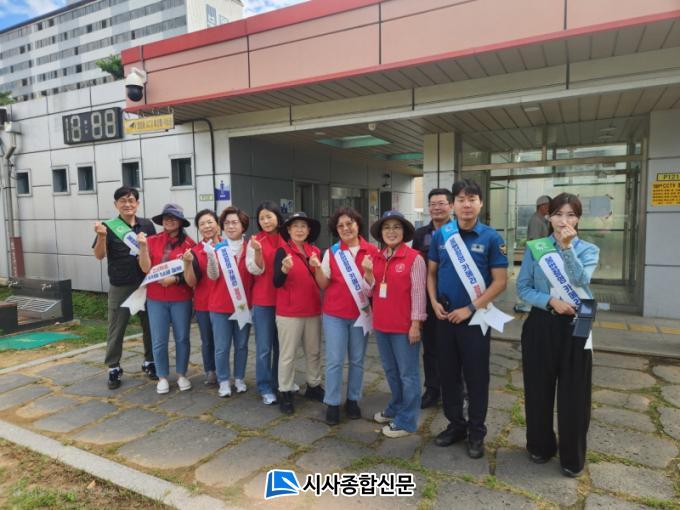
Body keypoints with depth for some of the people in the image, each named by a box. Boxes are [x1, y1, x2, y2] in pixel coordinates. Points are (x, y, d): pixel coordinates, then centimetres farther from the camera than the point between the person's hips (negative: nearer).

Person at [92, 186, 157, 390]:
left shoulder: (147, 225, 4)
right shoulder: (109, 226, -6)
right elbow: (99, 255, -12)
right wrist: (101, 236, -29)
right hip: (120, 287, -3)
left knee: (150, 326, 12)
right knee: (116, 329, 7)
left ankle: (149, 362, 27)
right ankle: (114, 368, 21)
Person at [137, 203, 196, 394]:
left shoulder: (189, 243, -5)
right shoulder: (152, 241, 1)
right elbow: (146, 268, -6)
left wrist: (175, 279, -17)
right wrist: (143, 246, -17)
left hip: (181, 299, -1)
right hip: (156, 298, 1)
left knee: (182, 338, 10)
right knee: (159, 341, 7)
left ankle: (182, 375, 26)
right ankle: (162, 377, 23)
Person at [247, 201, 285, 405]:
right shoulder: (255, 241, -4)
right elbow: (255, 270, -10)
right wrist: (258, 251, -25)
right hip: (263, 301, -3)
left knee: (281, 344, 13)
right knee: (264, 348, 2)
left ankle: (279, 383, 29)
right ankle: (265, 388, 15)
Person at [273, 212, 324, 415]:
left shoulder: (315, 252, 7)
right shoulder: (282, 251, -7)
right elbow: (277, 282, -15)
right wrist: (285, 269, -33)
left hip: (313, 310, 5)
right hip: (289, 312, -5)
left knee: (314, 352, 16)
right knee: (288, 355, 2)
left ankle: (314, 386, 31)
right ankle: (285, 393, 14)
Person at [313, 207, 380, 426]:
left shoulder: (372, 251, -2)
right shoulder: (331, 252, -1)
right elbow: (323, 284, -2)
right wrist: (317, 268, -20)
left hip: (361, 312, 1)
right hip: (334, 313, -1)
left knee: (357, 360, 10)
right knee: (334, 360, 0)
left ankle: (353, 399, 26)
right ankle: (332, 404, 13)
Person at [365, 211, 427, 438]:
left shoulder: (414, 258, -11)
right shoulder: (377, 258, 7)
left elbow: (418, 292, -12)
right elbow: (372, 292, 9)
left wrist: (415, 323, -14)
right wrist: (368, 272, -8)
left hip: (404, 325, -6)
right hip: (381, 324, 7)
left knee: (408, 373, 5)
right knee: (391, 370, 20)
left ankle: (407, 421, 17)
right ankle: (396, 408, 38)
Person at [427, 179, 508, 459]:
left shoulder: (491, 237, -8)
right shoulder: (440, 235, 2)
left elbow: (500, 281, -9)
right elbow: (431, 272, 9)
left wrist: (470, 308, -15)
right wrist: (434, 302, -5)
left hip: (474, 317, -3)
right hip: (444, 316, 3)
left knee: (476, 377, 7)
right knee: (448, 374, 13)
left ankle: (476, 432, 25)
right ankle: (456, 424, 31)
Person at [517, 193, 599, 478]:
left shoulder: (588, 250, 2)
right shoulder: (535, 248, 1)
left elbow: (580, 279, -18)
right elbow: (522, 288, -2)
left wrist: (567, 246, -25)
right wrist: (550, 301, -16)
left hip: (575, 327, 0)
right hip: (540, 325, 1)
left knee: (573, 392, 5)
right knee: (538, 389, 9)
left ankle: (572, 457, 23)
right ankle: (540, 446, 30)